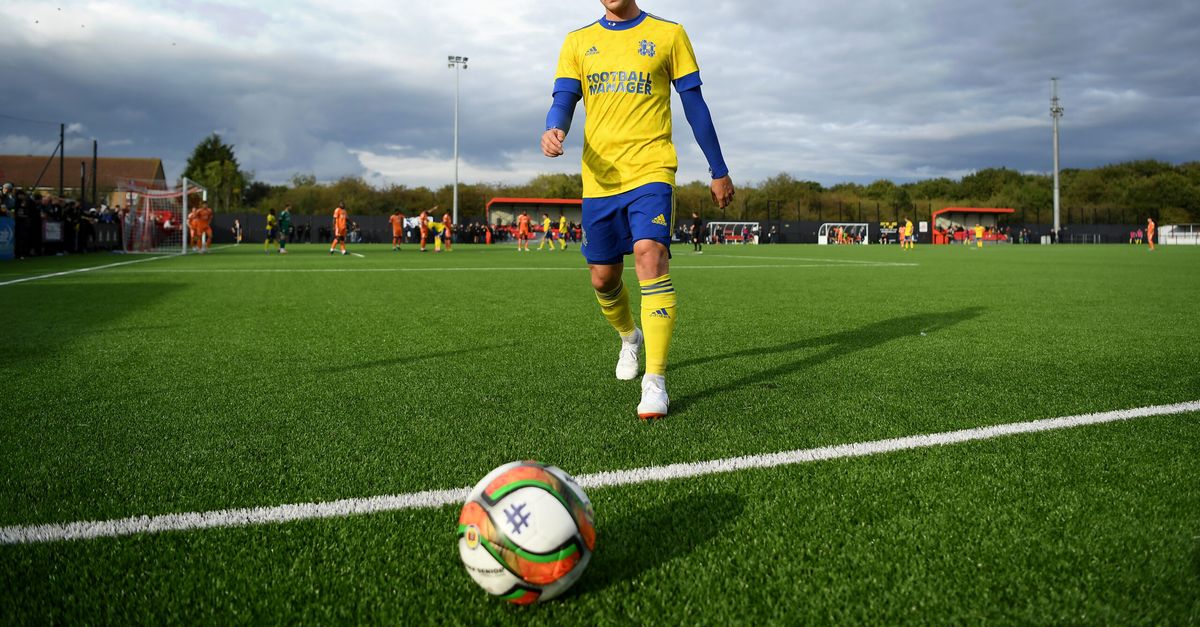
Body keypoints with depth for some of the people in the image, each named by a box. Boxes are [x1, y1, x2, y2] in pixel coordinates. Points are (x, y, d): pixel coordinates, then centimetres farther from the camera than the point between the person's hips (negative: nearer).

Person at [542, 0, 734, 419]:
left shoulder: (668, 35, 6)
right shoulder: (578, 42, 13)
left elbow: (695, 105, 8)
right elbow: (563, 102, 4)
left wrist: (719, 171, 10)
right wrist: (553, 131, -21)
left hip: (650, 169, -4)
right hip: (598, 177, 4)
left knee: (650, 254, -25)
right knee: (603, 277, 9)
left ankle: (655, 382, -23)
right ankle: (630, 336, 43)